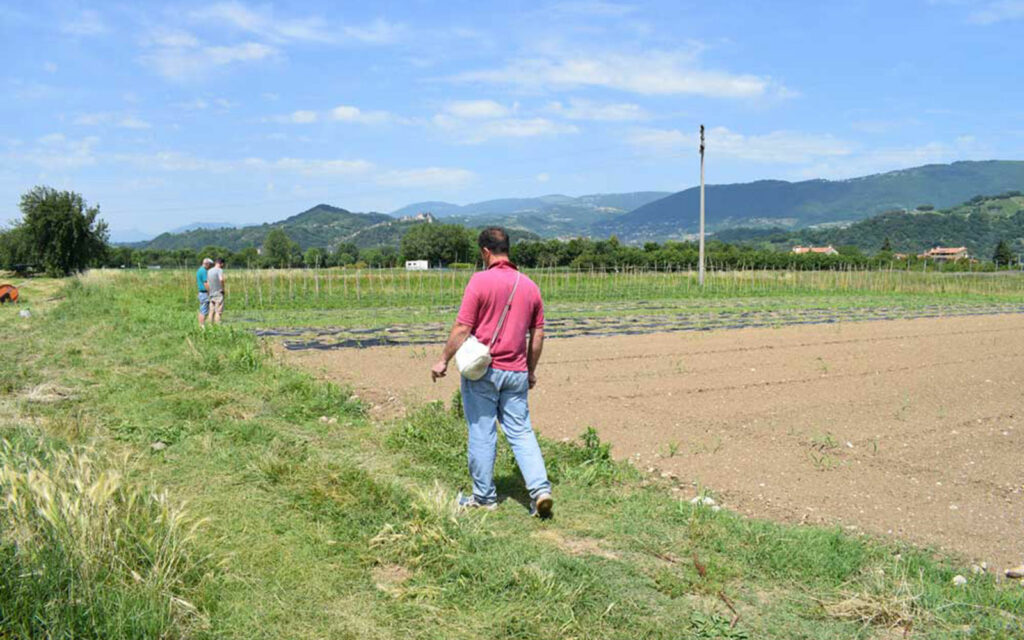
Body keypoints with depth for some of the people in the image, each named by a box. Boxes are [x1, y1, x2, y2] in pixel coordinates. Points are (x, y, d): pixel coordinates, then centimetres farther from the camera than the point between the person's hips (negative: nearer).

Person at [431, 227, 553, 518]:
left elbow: (462, 328, -12)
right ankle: (540, 488, -3)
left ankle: (484, 496, 16)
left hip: (482, 370, -4)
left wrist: (443, 360, -1)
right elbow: (538, 335, 10)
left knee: (482, 433, 6)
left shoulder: (480, 281, -10)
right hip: (516, 372, 4)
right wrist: (531, 370, 20)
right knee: (522, 432, 9)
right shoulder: (529, 285, 7)